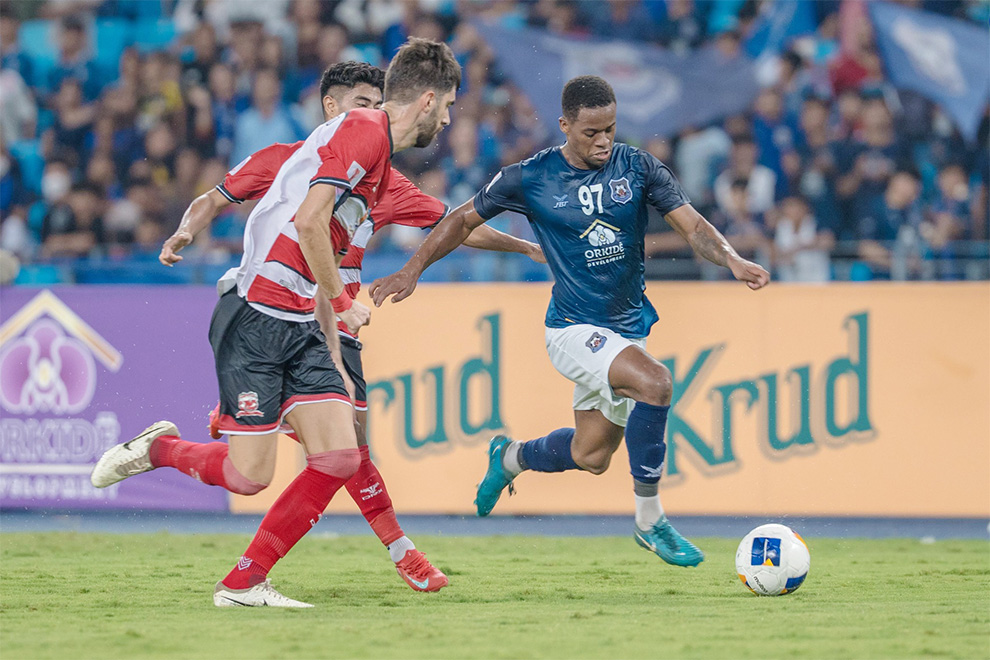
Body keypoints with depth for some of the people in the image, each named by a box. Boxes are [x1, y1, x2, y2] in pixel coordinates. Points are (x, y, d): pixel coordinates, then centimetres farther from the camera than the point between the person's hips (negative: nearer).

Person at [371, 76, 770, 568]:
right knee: (654, 383, -30)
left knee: (591, 457, 11)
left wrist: (732, 259, -27)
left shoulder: (637, 168, -4)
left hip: (629, 326, 5)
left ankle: (510, 458, 45)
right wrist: (412, 270, -3)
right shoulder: (530, 179, -9)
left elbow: (690, 224, -8)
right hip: (572, 329, -5)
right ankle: (649, 521, -18)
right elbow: (465, 219, 3)